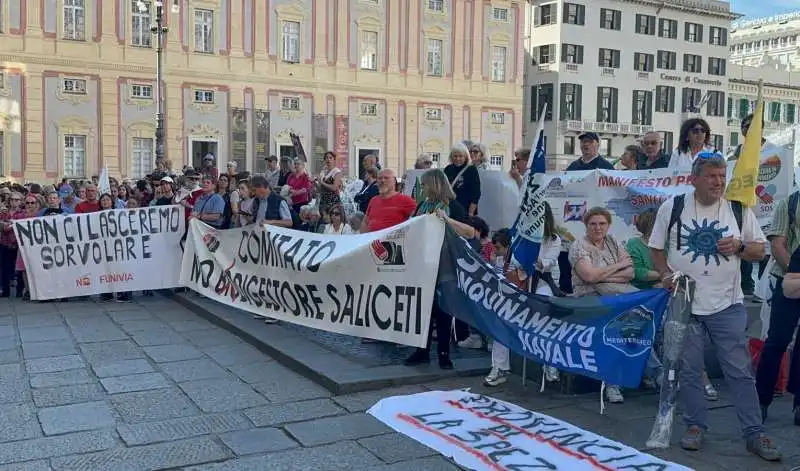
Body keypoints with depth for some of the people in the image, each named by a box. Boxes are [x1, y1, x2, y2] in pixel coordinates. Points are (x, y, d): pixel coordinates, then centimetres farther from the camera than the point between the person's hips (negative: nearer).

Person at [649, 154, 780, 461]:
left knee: (740, 371, 2)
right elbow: (656, 248, 8)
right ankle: (695, 426, 21)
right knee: (689, 370, 7)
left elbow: (759, 250, 9)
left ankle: (754, 433, 12)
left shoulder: (739, 210, 2)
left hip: (727, 305, 0)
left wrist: (739, 246, -12)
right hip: (684, 302, 0)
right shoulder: (672, 207, -1)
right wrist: (666, 274, -9)